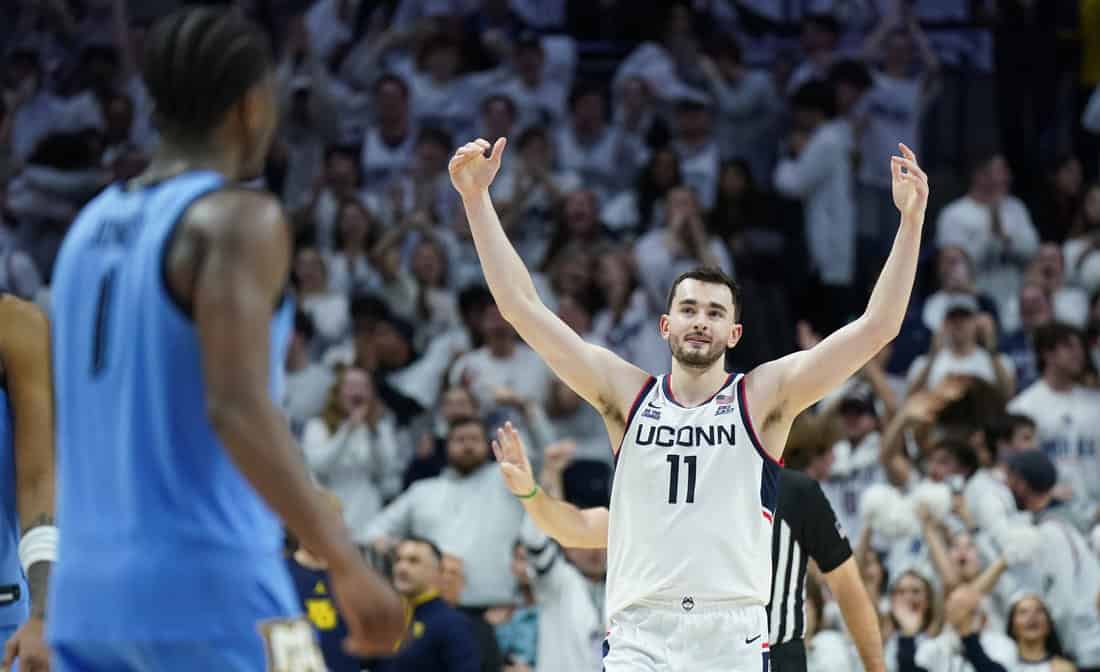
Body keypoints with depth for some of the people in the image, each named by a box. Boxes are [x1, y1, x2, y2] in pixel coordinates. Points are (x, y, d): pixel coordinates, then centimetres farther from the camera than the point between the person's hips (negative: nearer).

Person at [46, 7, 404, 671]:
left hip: (87, 590, 8)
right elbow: (238, 408, -22)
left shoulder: (93, 224, 15)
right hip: (209, 589, -8)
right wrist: (349, 565, -23)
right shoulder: (239, 219, -10)